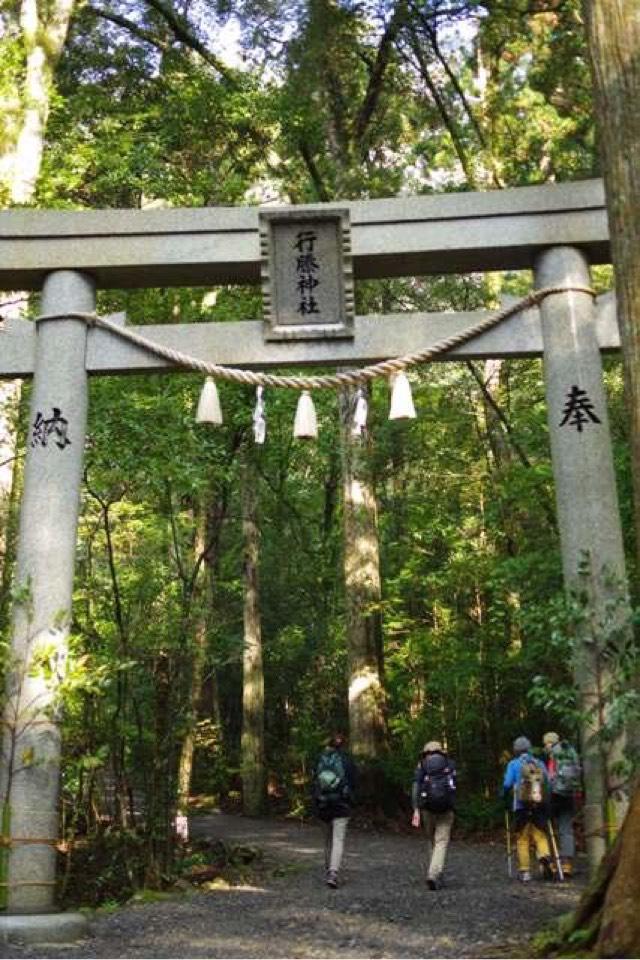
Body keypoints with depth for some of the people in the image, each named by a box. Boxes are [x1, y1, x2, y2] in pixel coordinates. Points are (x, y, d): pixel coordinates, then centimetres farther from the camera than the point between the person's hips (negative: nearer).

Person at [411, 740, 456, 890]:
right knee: (441, 843, -2)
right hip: (446, 809, -1)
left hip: (427, 808, 1)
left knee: (431, 841, 19)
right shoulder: (450, 764, 11)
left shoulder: (422, 765, 7)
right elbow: (454, 787, 11)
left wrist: (416, 810, -8)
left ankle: (437, 874, 24)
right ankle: (433, 875, -19)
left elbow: (416, 787, -5)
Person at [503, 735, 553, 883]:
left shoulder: (513, 764, 2)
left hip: (521, 806, -2)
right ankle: (545, 856, -17)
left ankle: (524, 871, 6)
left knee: (522, 839, 6)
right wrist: (546, 802, 13)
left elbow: (507, 785, -5)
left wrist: (507, 801, 8)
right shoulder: (540, 764, 11)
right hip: (540, 806, 2)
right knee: (540, 835, 11)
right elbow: (548, 784, 6)